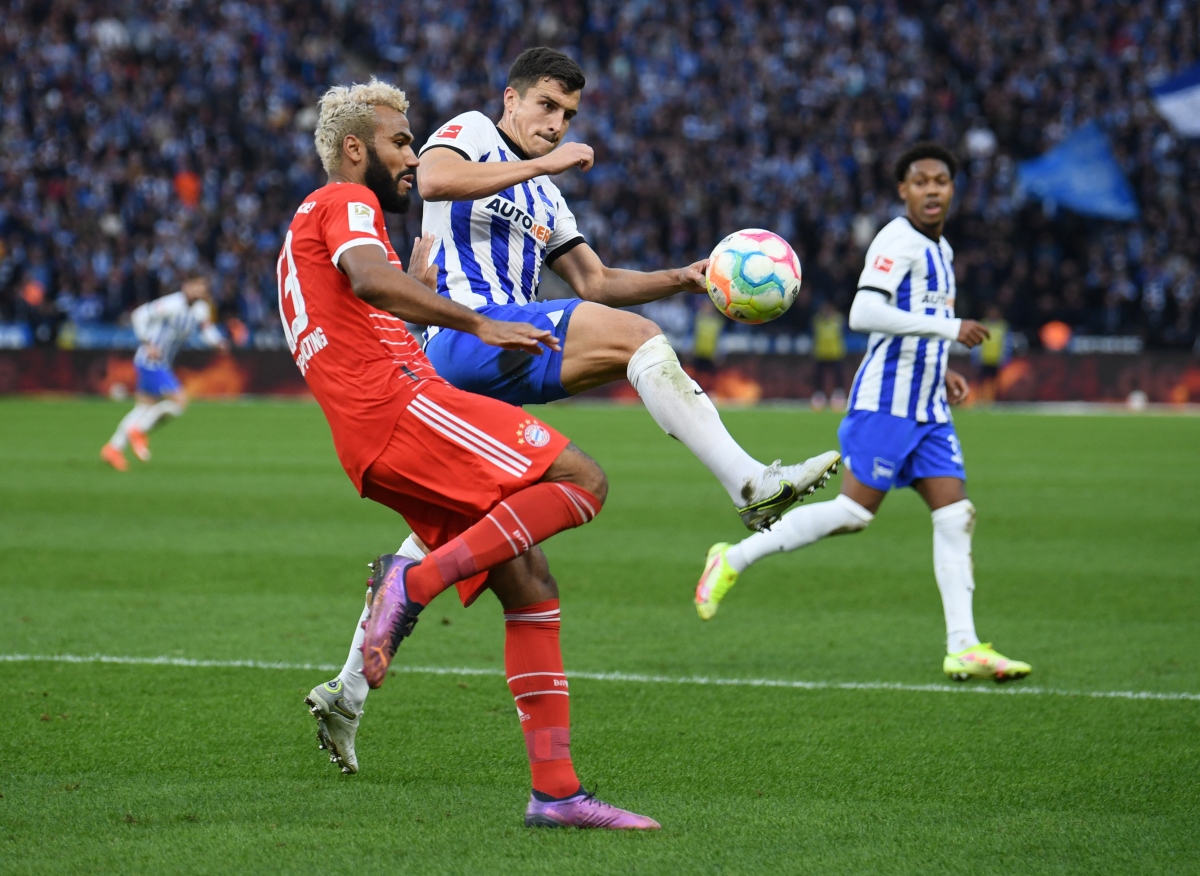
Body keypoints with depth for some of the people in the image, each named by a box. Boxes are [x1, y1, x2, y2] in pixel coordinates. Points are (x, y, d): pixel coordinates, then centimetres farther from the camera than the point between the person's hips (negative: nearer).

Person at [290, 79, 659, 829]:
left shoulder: (314, 230, 33)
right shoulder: (345, 202, 2)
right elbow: (369, 279, -20)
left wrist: (418, 279, 39)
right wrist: (478, 325, -24)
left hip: (381, 444, 10)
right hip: (394, 399, -10)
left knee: (532, 590, 4)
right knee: (581, 480, -20)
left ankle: (556, 790, -3)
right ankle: (415, 582, -24)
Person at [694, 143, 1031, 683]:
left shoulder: (939, 251, 17)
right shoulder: (898, 241, -12)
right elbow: (864, 314, -26)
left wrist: (941, 371, 15)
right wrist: (949, 327, -25)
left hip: (927, 410, 9)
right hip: (885, 402, -8)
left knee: (955, 515, -2)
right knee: (856, 510, -10)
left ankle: (962, 648, -4)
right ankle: (733, 561, 4)